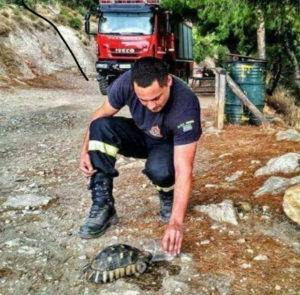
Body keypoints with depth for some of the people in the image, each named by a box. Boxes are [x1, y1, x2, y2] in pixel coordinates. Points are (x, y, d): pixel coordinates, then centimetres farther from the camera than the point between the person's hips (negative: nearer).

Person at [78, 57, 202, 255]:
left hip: (170, 145, -3)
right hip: (139, 135, 4)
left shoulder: (186, 106, -38)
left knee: (159, 169, -38)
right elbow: (101, 114, -8)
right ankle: (103, 207, -20)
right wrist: (85, 151, -19)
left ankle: (169, 197, 1)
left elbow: (184, 170, -40)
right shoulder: (126, 83, -28)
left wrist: (176, 222, -46)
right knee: (100, 127, -27)